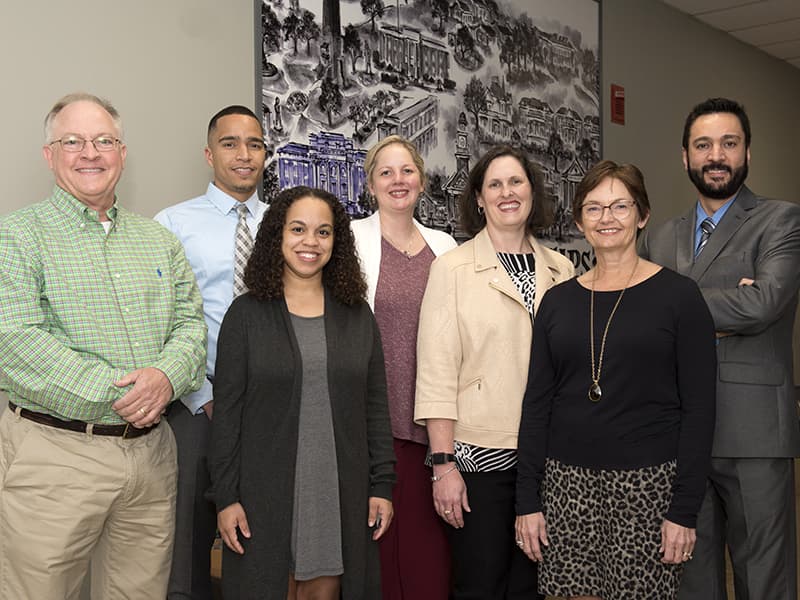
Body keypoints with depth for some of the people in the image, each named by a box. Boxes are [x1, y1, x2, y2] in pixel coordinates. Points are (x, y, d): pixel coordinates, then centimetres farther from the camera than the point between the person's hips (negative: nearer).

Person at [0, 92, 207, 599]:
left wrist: (167, 376, -13)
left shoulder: (159, 241, 14)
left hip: (151, 451, 5)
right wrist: (115, 393, -18)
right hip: (54, 451, -4)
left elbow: (191, 323, 9)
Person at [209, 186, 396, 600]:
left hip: (341, 493, 2)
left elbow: (375, 407, 7)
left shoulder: (357, 315, 7)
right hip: (266, 493, -2)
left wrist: (382, 486, 3)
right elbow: (226, 412, -2)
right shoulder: (247, 314, -1)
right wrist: (225, 496, -6)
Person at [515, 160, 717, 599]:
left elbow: (699, 408, -5)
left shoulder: (678, 296, -3)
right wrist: (528, 500, 3)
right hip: (568, 481, 3)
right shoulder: (557, 301, 7)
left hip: (648, 482, -3)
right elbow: (536, 403, 7)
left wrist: (685, 511, -9)